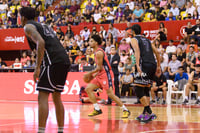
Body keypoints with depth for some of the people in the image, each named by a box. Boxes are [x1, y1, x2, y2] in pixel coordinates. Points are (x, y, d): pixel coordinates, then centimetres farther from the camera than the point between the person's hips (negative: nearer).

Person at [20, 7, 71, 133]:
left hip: (52, 62, -8)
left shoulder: (28, 27, 4)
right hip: (65, 61, 8)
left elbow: (40, 42, -14)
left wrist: (37, 68, -16)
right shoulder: (44, 26, 30)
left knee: (43, 97, -8)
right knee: (57, 97, 17)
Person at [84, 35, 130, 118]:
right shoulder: (97, 52, 16)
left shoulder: (99, 52, -15)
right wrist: (93, 75, 16)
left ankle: (125, 110, -4)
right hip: (100, 75, 10)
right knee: (88, 89, 2)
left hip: (106, 74, -10)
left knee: (110, 94, -14)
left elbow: (100, 68, -17)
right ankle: (97, 109, 4)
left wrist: (89, 73, -7)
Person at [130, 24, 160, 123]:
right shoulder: (147, 40, 25)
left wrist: (137, 65, -24)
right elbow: (157, 52, 25)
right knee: (146, 90, 17)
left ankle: (150, 113, -14)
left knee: (138, 90, -6)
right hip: (153, 65, 7)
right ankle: (145, 113, 18)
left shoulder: (134, 39, 5)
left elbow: (137, 51, -14)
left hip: (144, 65, -7)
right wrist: (158, 65, 33)